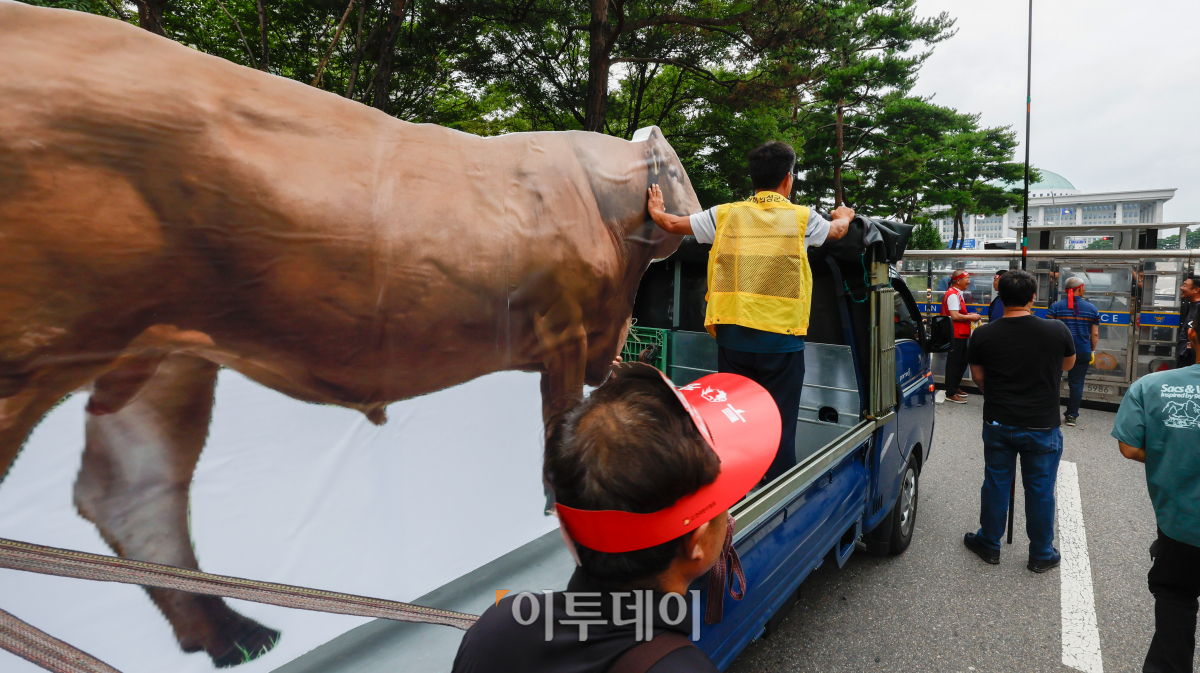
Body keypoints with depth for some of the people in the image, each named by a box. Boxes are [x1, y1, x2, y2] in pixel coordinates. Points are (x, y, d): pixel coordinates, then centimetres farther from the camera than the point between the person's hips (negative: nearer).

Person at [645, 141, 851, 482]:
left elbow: (674, 224, 16)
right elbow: (837, 231, 26)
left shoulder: (726, 214, 5)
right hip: (781, 337, -2)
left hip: (732, 335, 2)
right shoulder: (801, 217, 4)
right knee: (778, 427, 2)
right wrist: (845, 216, 49)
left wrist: (657, 212, 39)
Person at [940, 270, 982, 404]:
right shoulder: (953, 295, -17)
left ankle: (955, 387, 30)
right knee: (954, 363, -4)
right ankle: (951, 393, 3)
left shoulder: (958, 294, 16)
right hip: (955, 335, -11)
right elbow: (954, 316, -24)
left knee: (962, 361, 18)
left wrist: (969, 315, 11)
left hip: (960, 334, 11)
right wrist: (971, 317, -12)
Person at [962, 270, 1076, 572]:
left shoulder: (983, 335, -10)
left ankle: (989, 544, 29)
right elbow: (1068, 364, 9)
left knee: (995, 485, 14)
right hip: (1042, 427, -1)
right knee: (1040, 491, 12)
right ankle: (1041, 555, 26)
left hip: (998, 424, 1)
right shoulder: (1057, 331, -11)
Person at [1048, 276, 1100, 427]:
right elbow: (1095, 334, 4)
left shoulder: (1055, 306, -6)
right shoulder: (1092, 308, 1)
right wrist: (1092, 351, 15)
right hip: (1082, 352, 1)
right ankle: (1071, 416, 12)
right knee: (1076, 383, 8)